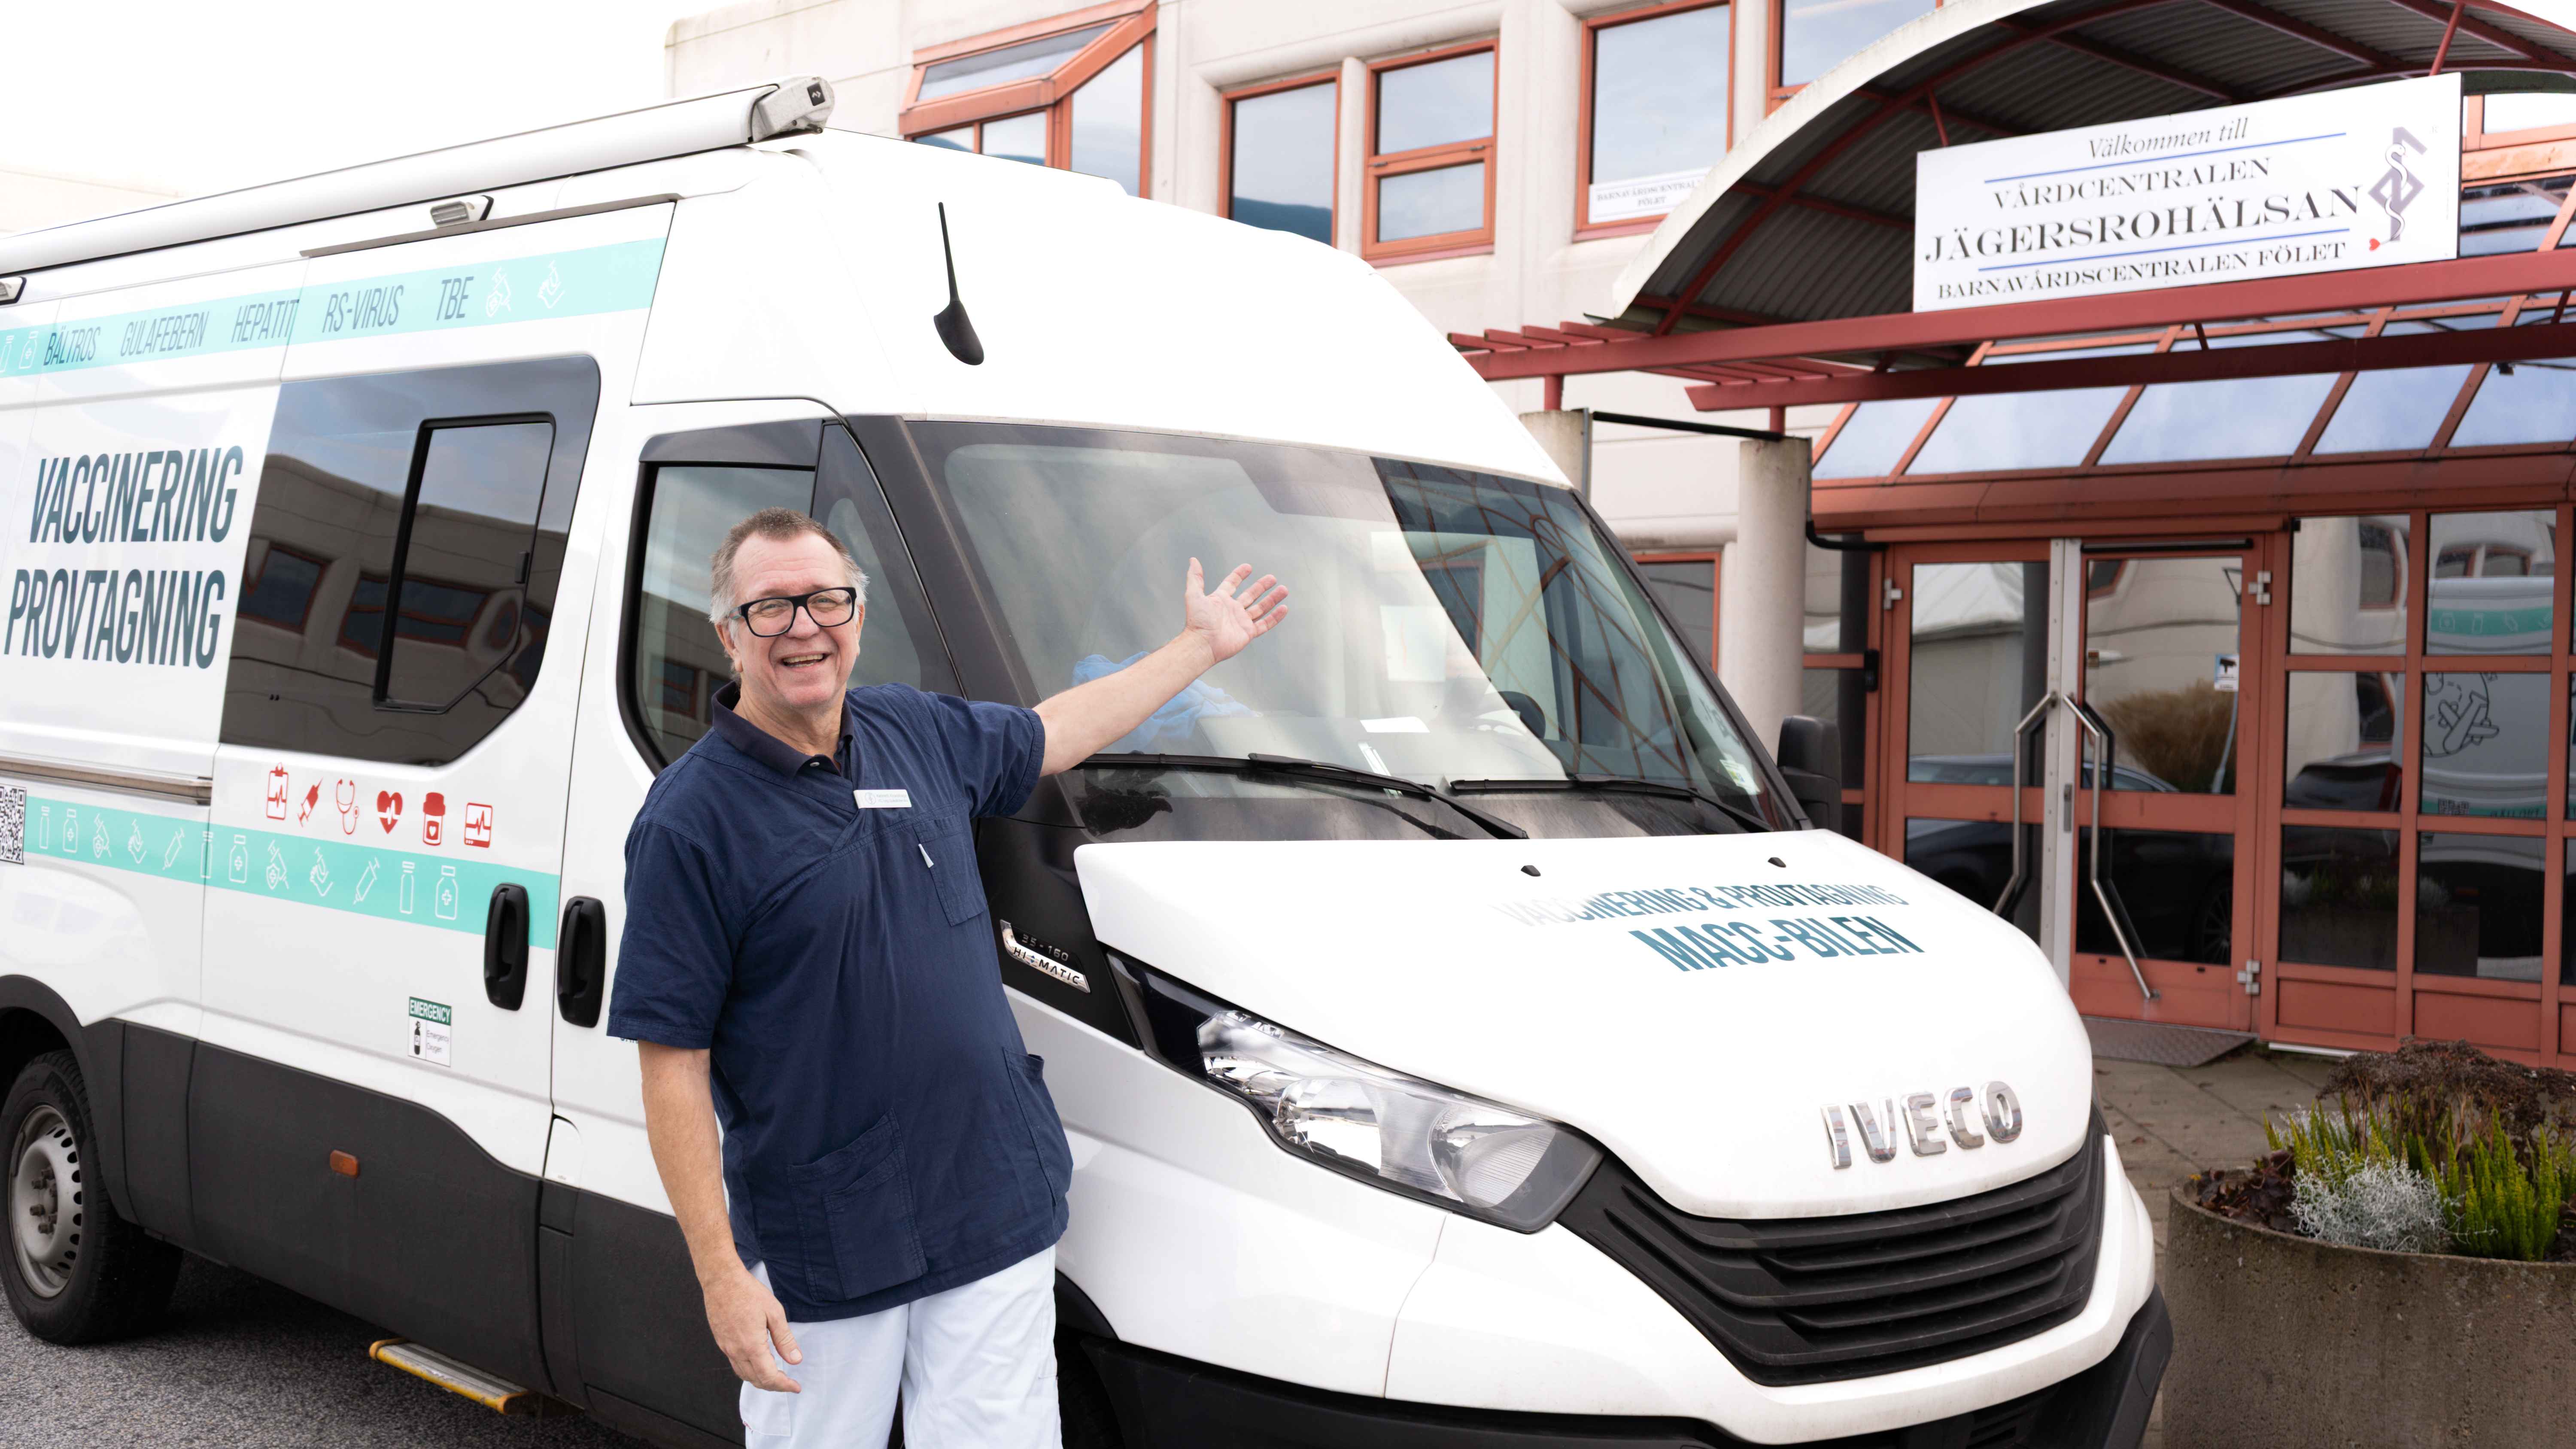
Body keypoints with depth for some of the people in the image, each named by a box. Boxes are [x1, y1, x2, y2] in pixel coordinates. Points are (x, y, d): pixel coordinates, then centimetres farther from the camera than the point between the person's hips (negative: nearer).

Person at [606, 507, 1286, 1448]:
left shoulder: (919, 733, 6)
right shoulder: (689, 821, -12)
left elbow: (1054, 734, 27)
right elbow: (673, 1064, -12)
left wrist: (1203, 646, 34)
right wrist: (721, 1274, -14)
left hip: (1001, 1222, 5)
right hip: (818, 1257, -4)